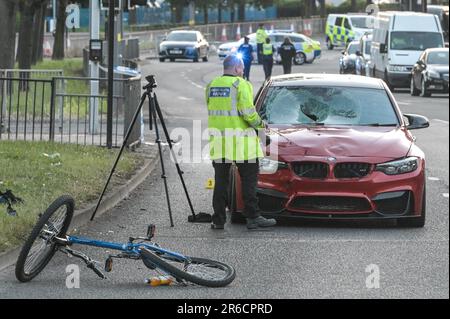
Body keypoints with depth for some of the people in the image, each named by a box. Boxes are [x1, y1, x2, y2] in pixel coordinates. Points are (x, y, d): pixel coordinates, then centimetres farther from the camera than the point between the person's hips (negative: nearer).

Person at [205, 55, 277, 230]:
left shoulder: (212, 85, 10)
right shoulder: (241, 85, -9)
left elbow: (211, 110, 12)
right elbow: (248, 112, -15)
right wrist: (260, 123, 2)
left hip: (218, 141, 5)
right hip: (240, 141, -5)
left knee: (221, 181, 10)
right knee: (249, 179, 3)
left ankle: (218, 219, 9)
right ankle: (253, 217, 1)